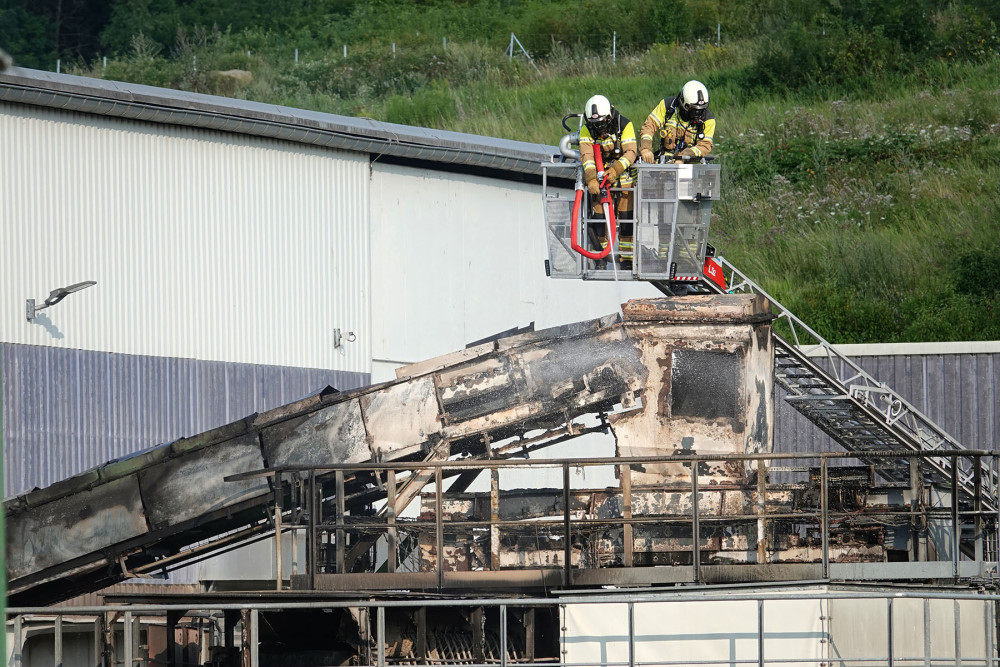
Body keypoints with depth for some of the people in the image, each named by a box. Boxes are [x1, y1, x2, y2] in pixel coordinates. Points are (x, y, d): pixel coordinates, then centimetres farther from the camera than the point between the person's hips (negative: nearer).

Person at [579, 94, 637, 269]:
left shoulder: (625, 125, -14)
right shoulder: (587, 129, -9)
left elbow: (630, 152, -20)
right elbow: (587, 156, -21)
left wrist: (616, 169, -37)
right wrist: (591, 179, -36)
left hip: (623, 174, -1)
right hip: (599, 175, 2)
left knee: (627, 216, -6)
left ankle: (627, 259, 2)